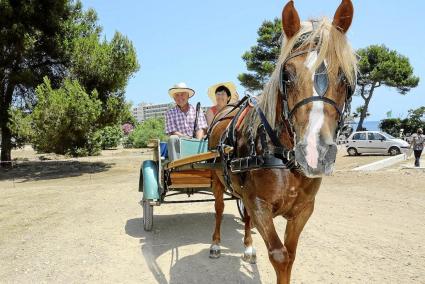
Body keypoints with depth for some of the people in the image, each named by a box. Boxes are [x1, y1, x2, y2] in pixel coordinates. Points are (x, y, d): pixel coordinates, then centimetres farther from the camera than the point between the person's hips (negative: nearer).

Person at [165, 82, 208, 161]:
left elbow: (201, 129, 1)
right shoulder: (170, 113, 10)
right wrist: (188, 138, -17)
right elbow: (172, 132, -2)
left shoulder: (197, 111, 12)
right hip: (179, 145, -1)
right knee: (173, 138, -31)